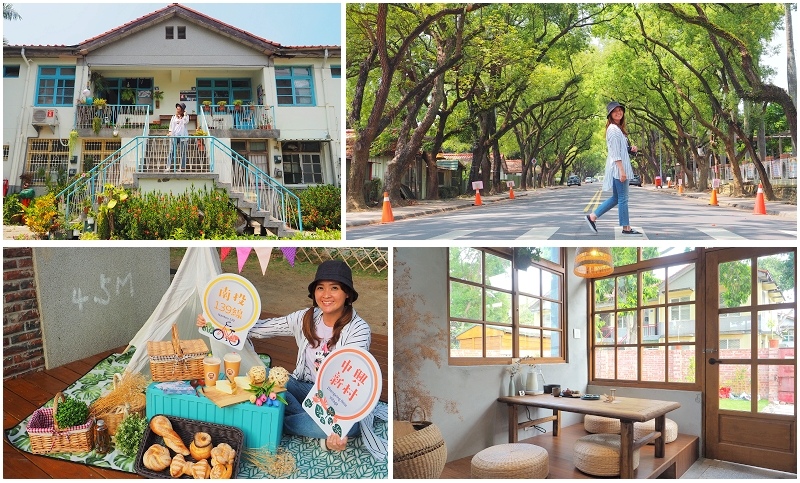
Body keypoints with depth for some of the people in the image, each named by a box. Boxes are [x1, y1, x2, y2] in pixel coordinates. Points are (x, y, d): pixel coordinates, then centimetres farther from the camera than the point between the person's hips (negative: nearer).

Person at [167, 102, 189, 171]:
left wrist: (185, 114, -7)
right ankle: (170, 167, -4)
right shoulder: (174, 117, 14)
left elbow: (186, 122, -14)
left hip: (182, 136, -2)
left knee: (183, 152, 2)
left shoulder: (185, 116, 6)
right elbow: (171, 126, 13)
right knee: (172, 151, -4)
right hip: (174, 136, 2)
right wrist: (170, 132, -2)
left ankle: (183, 167, 8)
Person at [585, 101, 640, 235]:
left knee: (616, 198, 14)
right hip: (618, 167, -10)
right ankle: (626, 228, 6)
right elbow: (615, 153, -19)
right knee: (623, 198, -2)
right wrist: (621, 170, -22)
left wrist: (631, 149, 6)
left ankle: (592, 217, 15)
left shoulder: (618, 128, 18)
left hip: (619, 167, 10)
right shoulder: (613, 129, -13)